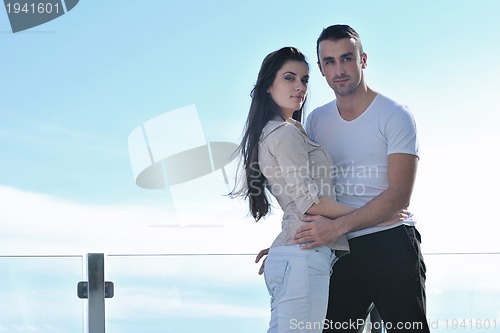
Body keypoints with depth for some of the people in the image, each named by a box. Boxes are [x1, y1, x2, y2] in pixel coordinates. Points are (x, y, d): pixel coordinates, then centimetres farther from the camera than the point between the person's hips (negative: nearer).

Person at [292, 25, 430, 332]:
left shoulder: (395, 116, -4)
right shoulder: (316, 121, 12)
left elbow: (399, 195, -13)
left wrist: (338, 227, -21)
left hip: (391, 244, -4)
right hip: (341, 250, 5)